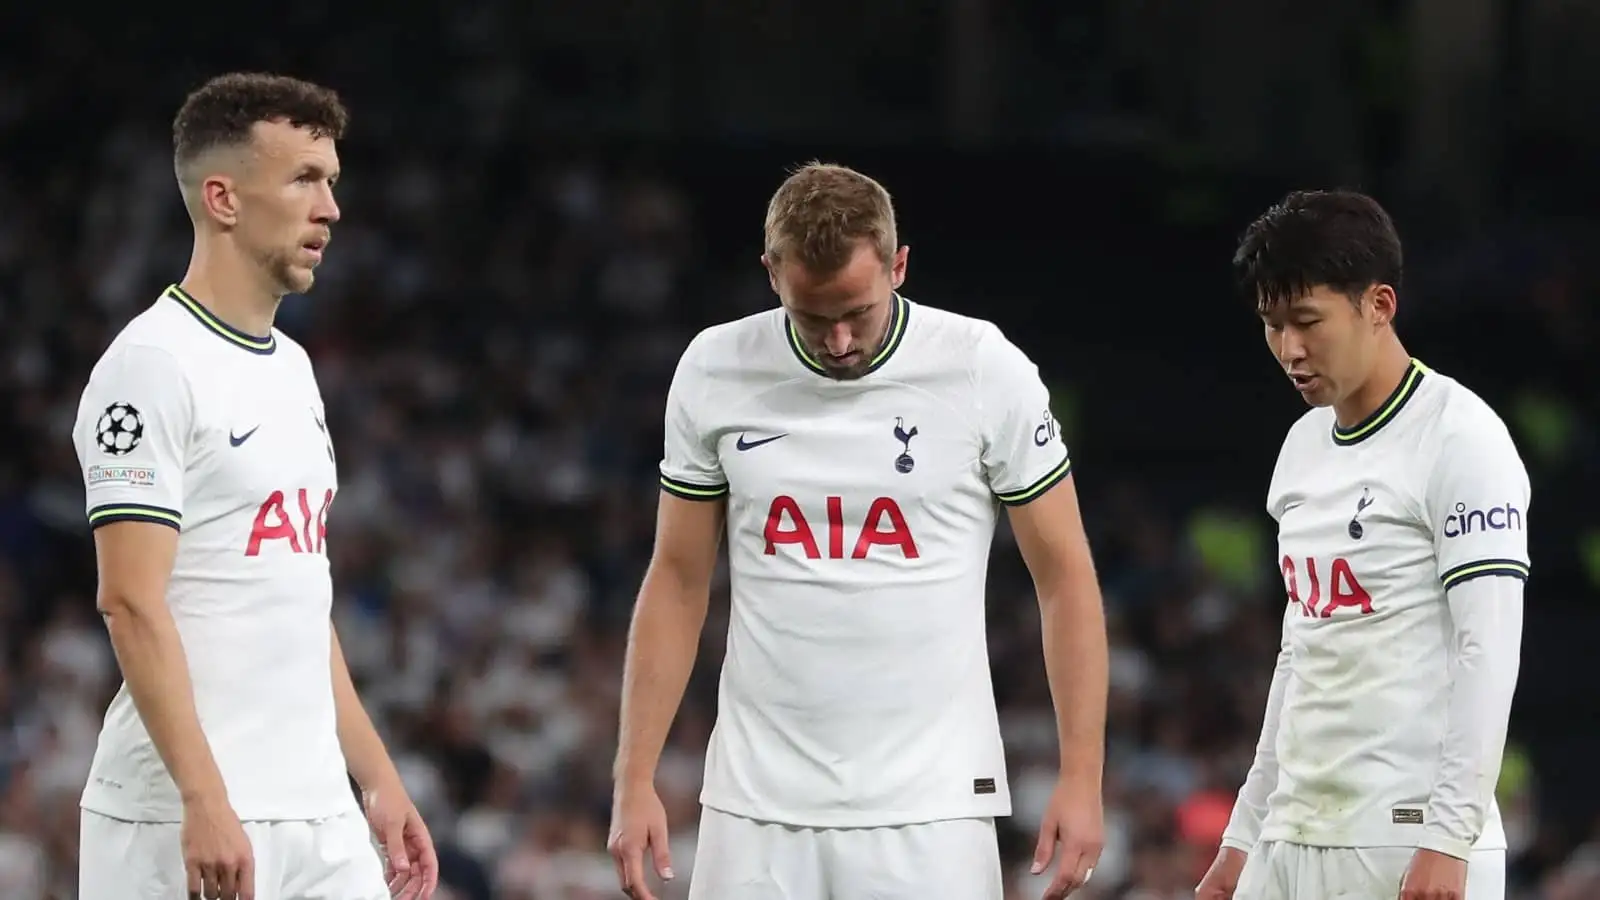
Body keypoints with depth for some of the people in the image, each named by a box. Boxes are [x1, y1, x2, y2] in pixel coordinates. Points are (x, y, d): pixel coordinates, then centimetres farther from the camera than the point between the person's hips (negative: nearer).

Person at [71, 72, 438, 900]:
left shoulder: (290, 367, 17)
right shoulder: (155, 365, -11)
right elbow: (132, 602, -17)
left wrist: (376, 777, 18)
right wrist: (203, 800, -23)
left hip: (318, 812, 9)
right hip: (187, 824, -9)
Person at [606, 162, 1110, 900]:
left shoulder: (984, 369, -5)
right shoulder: (715, 372, 2)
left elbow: (1064, 577, 1)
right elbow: (677, 583, 10)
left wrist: (1082, 777, -5)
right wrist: (635, 781, 5)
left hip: (930, 810, -2)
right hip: (758, 810, 2)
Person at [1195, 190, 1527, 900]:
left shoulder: (1462, 437, -8)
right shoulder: (1304, 445, 17)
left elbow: (1489, 652, -13)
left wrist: (1447, 841, -19)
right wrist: (1244, 837, 21)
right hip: (1292, 843, 8)